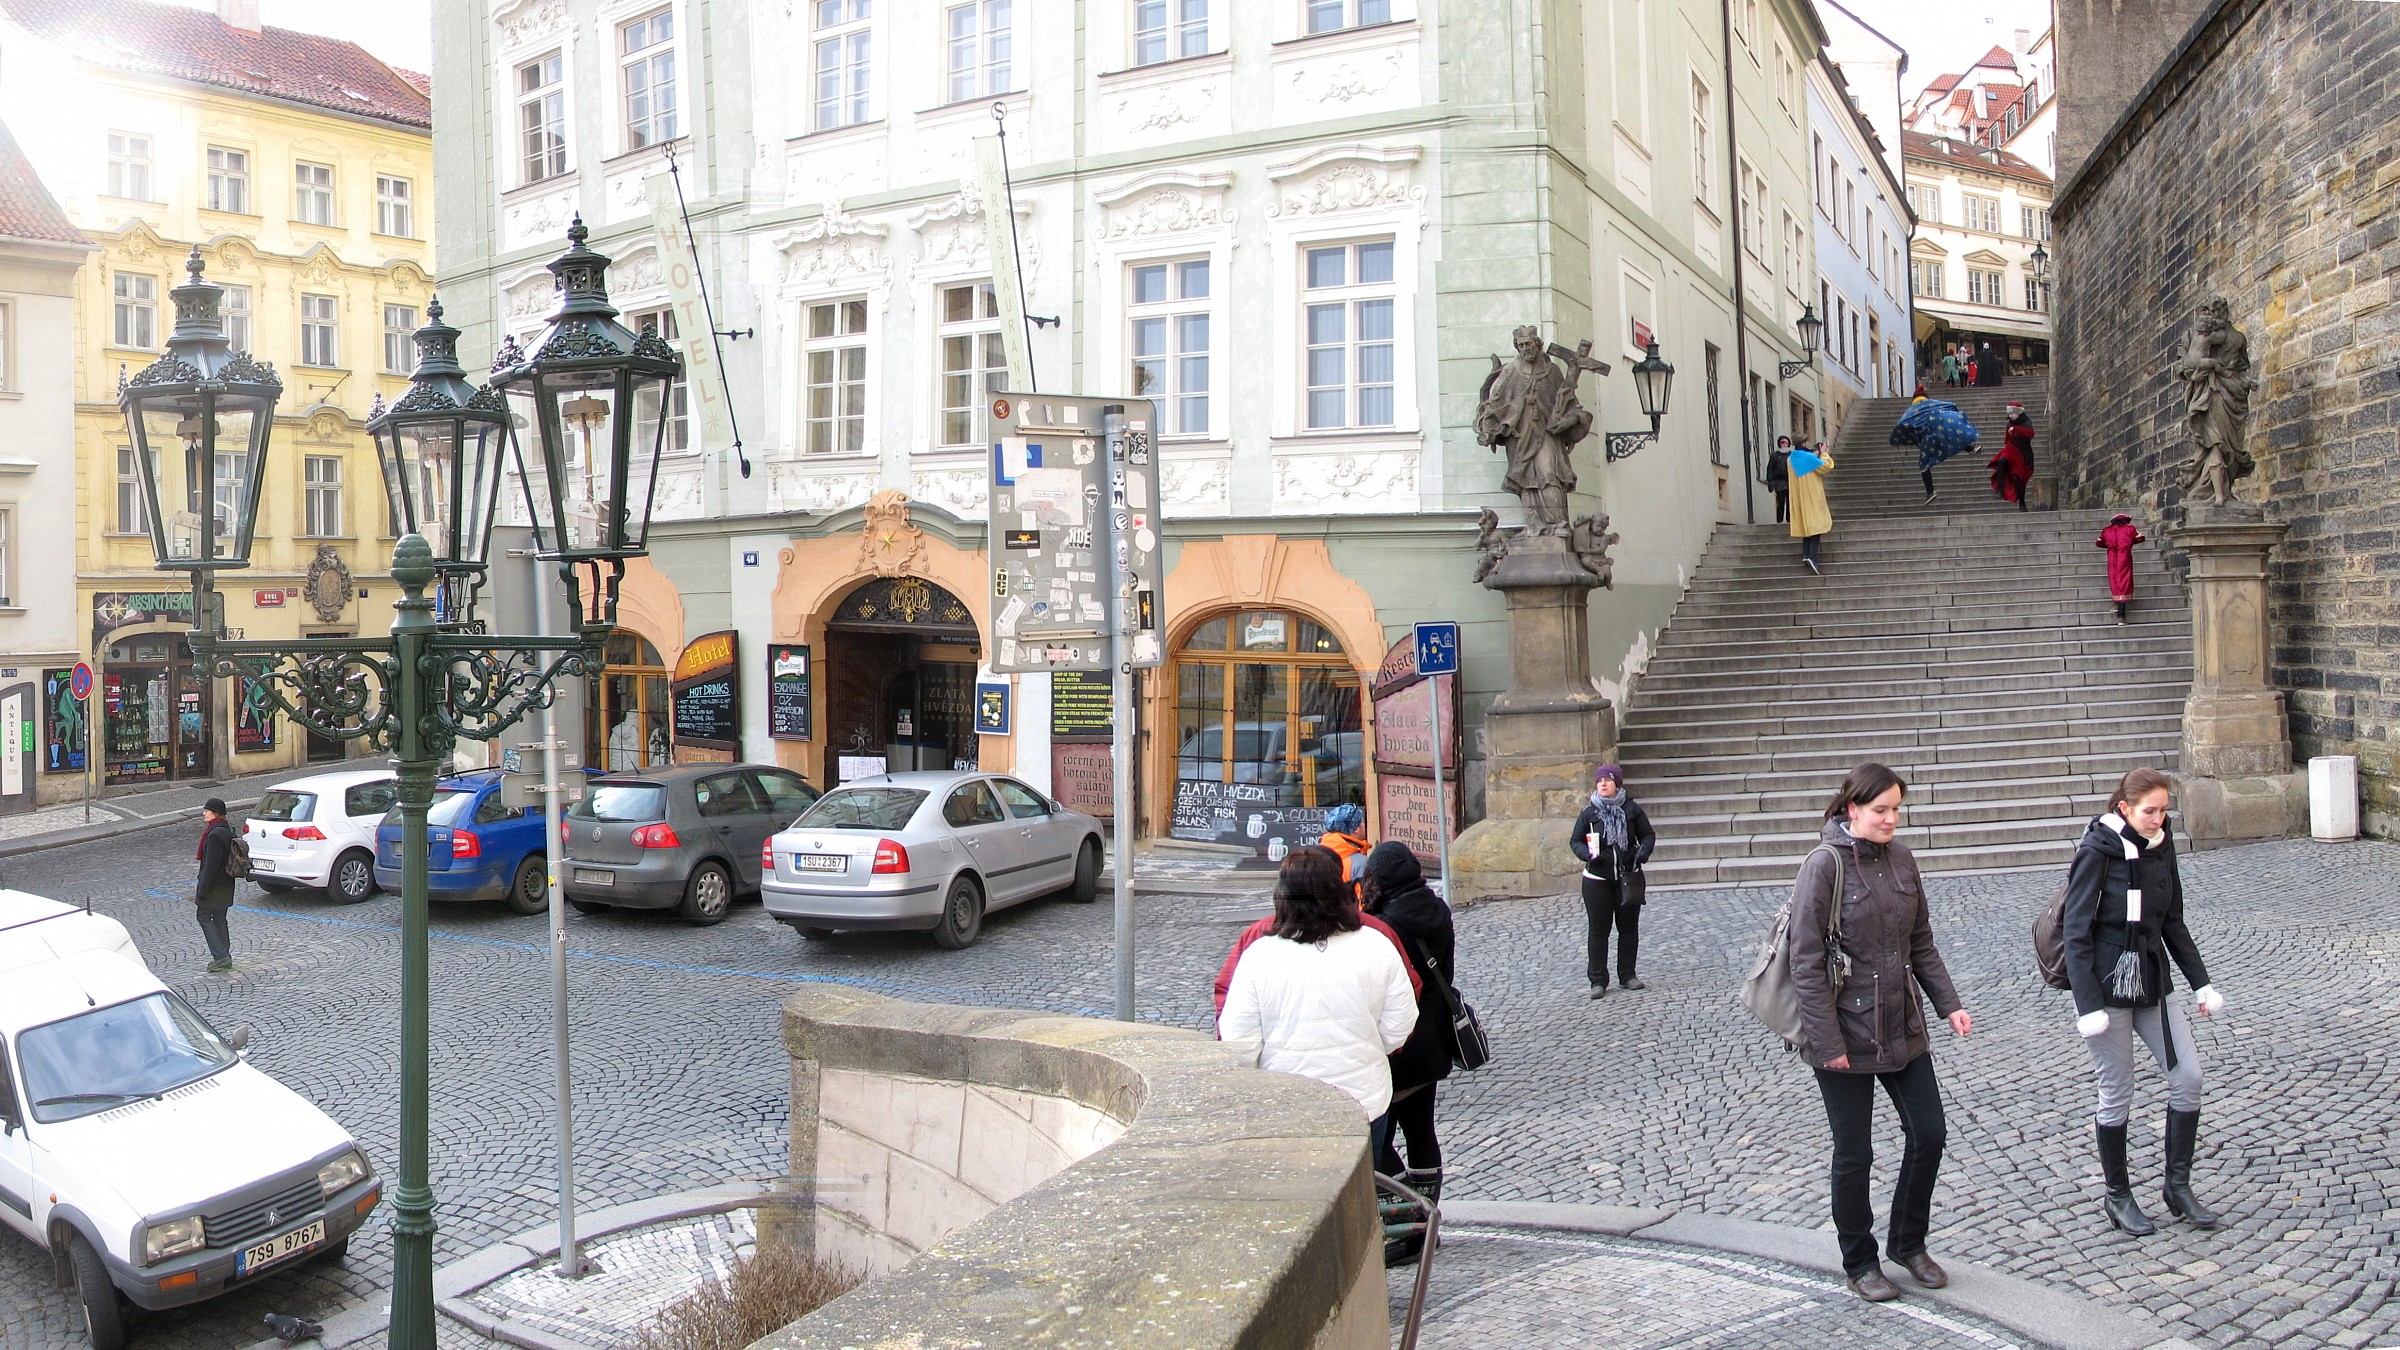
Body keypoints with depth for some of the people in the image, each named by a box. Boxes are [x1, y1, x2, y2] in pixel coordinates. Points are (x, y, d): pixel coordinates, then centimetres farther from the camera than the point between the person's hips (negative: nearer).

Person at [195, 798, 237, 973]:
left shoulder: (215, 834, -21)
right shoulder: (227, 831, 9)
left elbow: (211, 865, -22)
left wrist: (202, 891, -19)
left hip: (214, 885, -9)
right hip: (225, 886, 9)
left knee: (204, 917, 0)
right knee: (219, 919, 15)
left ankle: (221, 957, -5)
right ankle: (224, 958, 19)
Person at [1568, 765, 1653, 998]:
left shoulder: (1631, 809, 1)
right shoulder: (1588, 812, 0)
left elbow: (1648, 835, 9)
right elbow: (1575, 841, 4)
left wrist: (1644, 851, -12)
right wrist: (1588, 854, -16)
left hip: (1629, 878, 1)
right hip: (1597, 880, -1)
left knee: (1629, 927, 10)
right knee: (1598, 929, 1)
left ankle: (1627, 975, 22)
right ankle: (1598, 980, 7)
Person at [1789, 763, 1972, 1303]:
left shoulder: (1900, 858, 4)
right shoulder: (1825, 865, -15)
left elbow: (1921, 943, 15)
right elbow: (1806, 961, -17)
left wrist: (1948, 1003, 7)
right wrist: (1827, 1043, -19)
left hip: (1903, 1029, 6)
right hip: (1847, 1035, -6)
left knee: (1928, 1133, 10)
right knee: (1854, 1153, 6)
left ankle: (1908, 1243, 31)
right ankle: (1859, 1263, 24)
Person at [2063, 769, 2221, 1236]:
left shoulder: (2161, 847, 3)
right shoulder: (2097, 851, -16)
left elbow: (2173, 922, 14)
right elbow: (2076, 932, -16)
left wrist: (2201, 982, 10)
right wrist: (2088, 1005, -20)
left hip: (2153, 981, 6)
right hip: (2106, 986, -6)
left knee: (2188, 1077, 2)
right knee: (2117, 1095, 3)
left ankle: (2178, 1184, 18)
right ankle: (2117, 1196, 19)